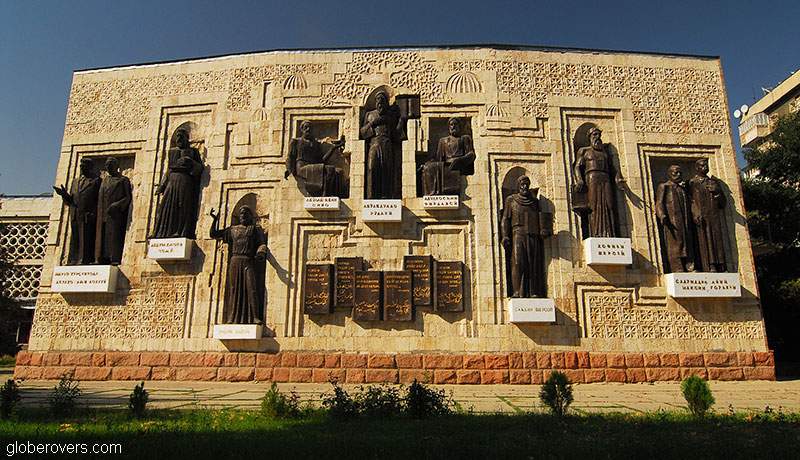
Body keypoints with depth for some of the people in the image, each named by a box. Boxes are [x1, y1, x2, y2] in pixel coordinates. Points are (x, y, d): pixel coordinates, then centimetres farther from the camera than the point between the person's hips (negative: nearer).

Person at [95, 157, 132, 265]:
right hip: (103, 215, 6)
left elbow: (128, 197, -4)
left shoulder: (123, 180, 5)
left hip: (116, 214, -6)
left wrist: (116, 205, -18)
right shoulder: (104, 180, 22)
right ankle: (103, 259, 0)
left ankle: (115, 258, -13)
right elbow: (100, 199, 23)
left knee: (114, 235, -12)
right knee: (102, 236, 0)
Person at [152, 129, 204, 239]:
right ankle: (164, 233, -7)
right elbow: (167, 170, 22)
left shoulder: (193, 151, 14)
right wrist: (161, 185, 13)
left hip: (185, 181, -3)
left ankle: (181, 232, -17)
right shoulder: (171, 152, 24)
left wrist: (191, 162, -14)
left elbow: (200, 168, 5)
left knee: (183, 207, -13)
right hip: (171, 181, 4)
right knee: (167, 206, -6)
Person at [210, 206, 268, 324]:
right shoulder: (232, 229, 20)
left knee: (251, 288, -14)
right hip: (235, 261, 3)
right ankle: (232, 318, 1)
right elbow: (214, 234, 25)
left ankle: (255, 317, -16)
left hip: (249, 262, -2)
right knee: (234, 289, -2)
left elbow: (262, 243, 5)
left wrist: (261, 252, -16)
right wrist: (215, 219, 13)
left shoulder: (256, 229, 14)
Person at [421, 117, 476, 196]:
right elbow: (438, 157, 24)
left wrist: (459, 160, -15)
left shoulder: (465, 138, 22)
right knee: (429, 168, -29)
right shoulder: (443, 140, 31)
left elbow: (471, 155, 7)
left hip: (461, 165, -3)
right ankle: (434, 191, -41)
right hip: (446, 164, 3)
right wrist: (427, 163, 2)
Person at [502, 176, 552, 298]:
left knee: (533, 264, -2)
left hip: (533, 236, 3)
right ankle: (517, 292, -17)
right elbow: (506, 219, 6)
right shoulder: (511, 200, 12)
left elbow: (540, 218, 20)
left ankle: (534, 292, -1)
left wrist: (543, 231, 1)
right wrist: (505, 236, -6)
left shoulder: (535, 201, 19)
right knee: (518, 262, -15)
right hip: (518, 234, -3)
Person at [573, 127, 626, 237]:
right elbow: (578, 166, 6)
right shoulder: (584, 151, 18)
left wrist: (618, 179, 7)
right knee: (595, 205, -15)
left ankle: (609, 235, -14)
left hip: (605, 179, 4)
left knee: (609, 205, -10)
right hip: (592, 179, -3)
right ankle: (596, 233, -21)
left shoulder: (604, 152, 29)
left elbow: (611, 168, 25)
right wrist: (579, 180, -11)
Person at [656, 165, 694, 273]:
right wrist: (662, 215, -22)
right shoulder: (663, 187, 8)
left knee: (687, 243, 0)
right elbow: (659, 203, -5)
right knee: (674, 242, -13)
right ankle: (677, 268, -18)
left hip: (684, 222, 6)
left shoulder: (683, 188, 25)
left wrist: (690, 221, 16)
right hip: (672, 220, -6)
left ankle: (688, 267, -1)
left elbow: (687, 206, 26)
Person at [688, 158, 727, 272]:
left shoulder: (714, 182, 19)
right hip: (701, 217, -4)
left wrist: (718, 191, -3)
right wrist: (696, 215, -16)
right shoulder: (692, 183, 8)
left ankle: (719, 267, -2)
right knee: (704, 241, -10)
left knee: (717, 240, -2)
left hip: (714, 216, 4)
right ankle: (708, 267, -13)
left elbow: (722, 203, 17)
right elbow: (691, 202, -2)